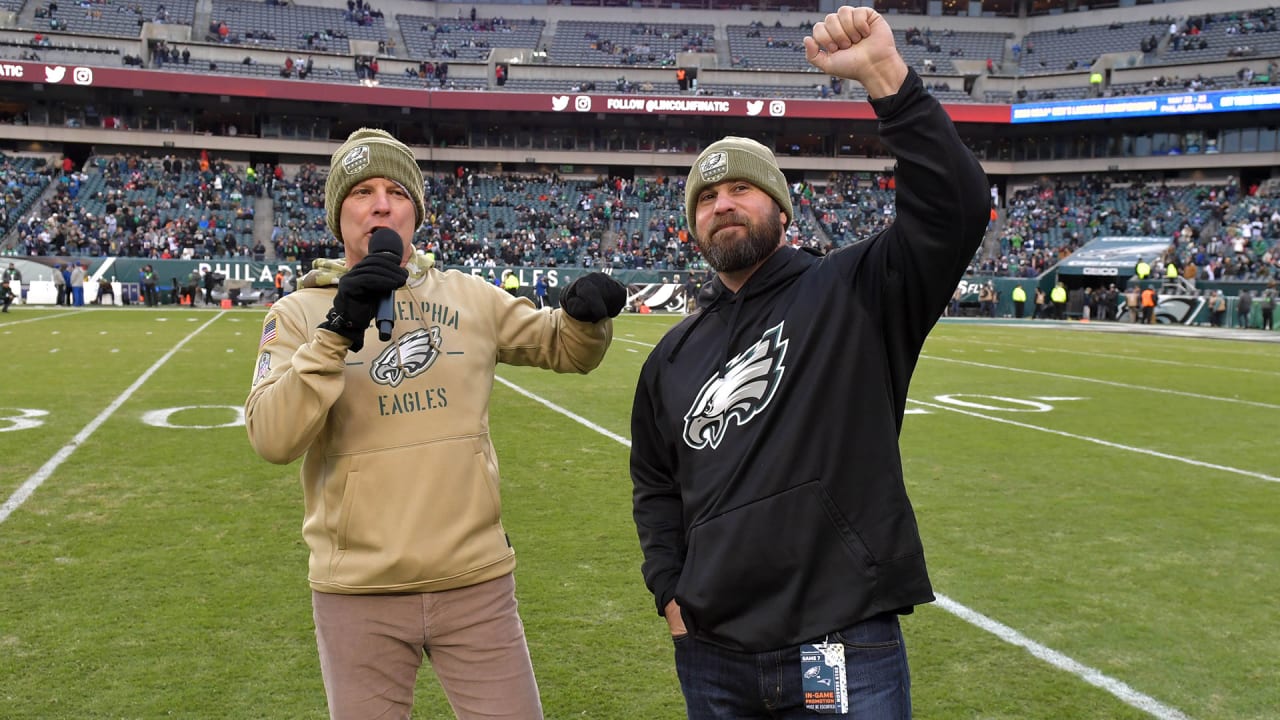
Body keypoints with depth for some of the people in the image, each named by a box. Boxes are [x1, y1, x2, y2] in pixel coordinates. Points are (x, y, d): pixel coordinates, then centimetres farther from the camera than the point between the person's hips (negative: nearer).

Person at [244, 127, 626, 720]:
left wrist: (586, 314, -7)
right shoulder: (299, 312, 1)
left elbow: (566, 349, 15)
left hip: (477, 582, 1)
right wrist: (337, 332, -22)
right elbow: (271, 440, -12)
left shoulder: (470, 298, 6)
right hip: (358, 593, -1)